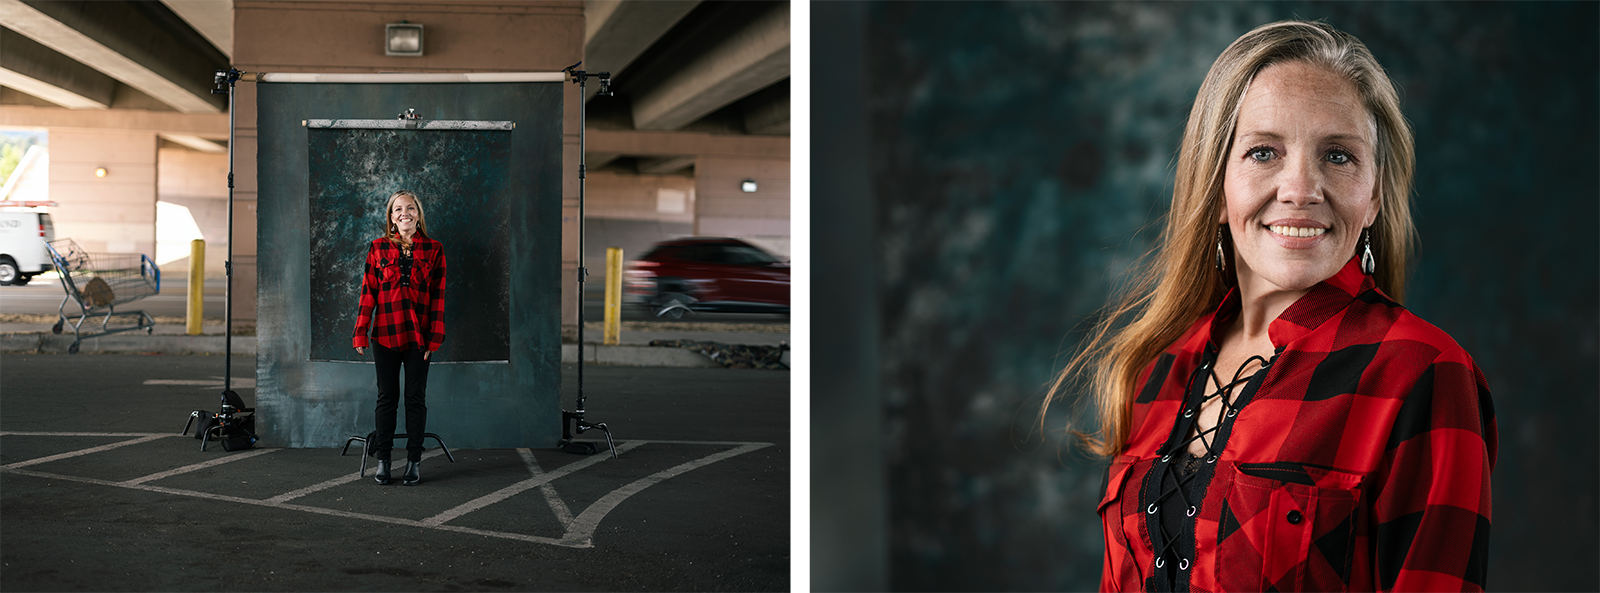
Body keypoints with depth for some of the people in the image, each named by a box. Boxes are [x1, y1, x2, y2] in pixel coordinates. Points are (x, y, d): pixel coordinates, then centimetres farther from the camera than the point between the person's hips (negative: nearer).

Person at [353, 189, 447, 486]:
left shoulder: (433, 250, 4)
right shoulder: (378, 248, 5)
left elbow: (438, 296, 2)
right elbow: (368, 292, 4)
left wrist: (435, 337, -3)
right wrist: (360, 333, -1)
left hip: (418, 336, 0)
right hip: (386, 334, 0)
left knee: (415, 397, 4)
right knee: (387, 396, 5)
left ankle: (414, 461, 11)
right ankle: (382, 460, 13)